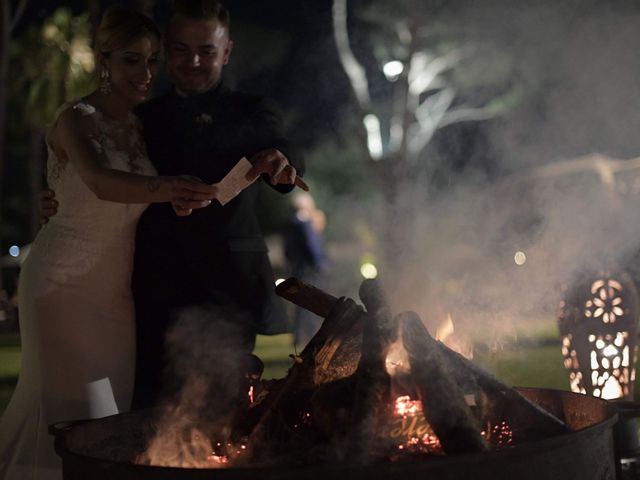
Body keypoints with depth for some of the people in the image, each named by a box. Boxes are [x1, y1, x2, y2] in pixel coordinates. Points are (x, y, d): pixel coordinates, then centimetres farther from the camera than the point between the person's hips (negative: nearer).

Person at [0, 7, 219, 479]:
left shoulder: (144, 126, 9)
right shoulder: (76, 119, -11)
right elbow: (101, 183, -31)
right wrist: (163, 188, -50)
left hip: (116, 288, 6)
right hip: (66, 281, -6)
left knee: (119, 401, 8)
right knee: (69, 406, -5)